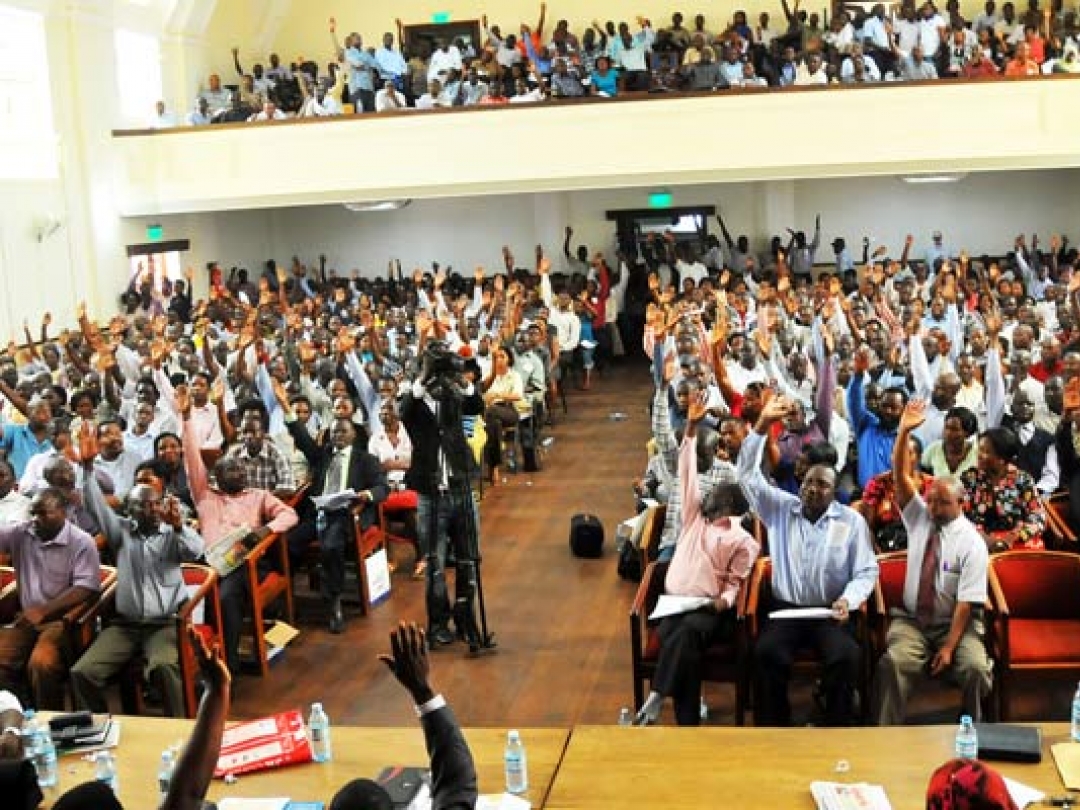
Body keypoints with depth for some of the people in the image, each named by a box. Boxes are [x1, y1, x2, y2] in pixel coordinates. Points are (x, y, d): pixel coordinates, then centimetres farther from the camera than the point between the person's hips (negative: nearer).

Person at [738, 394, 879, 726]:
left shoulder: (852, 521, 4)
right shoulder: (780, 508, 7)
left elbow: (867, 571, 3)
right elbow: (748, 476, -1)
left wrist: (848, 600, -18)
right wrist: (762, 425, -10)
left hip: (831, 612, -1)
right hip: (786, 609, 1)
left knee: (847, 656, -30)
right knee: (768, 652, -29)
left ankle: (836, 730, -10)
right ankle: (774, 729, -13)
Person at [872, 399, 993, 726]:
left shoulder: (972, 543, -9)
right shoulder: (919, 517, 1)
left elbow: (967, 602, -12)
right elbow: (900, 475, -11)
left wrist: (949, 646, -19)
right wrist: (904, 431, -24)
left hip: (955, 623, -2)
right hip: (911, 621, 2)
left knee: (975, 669, -28)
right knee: (892, 663, -26)